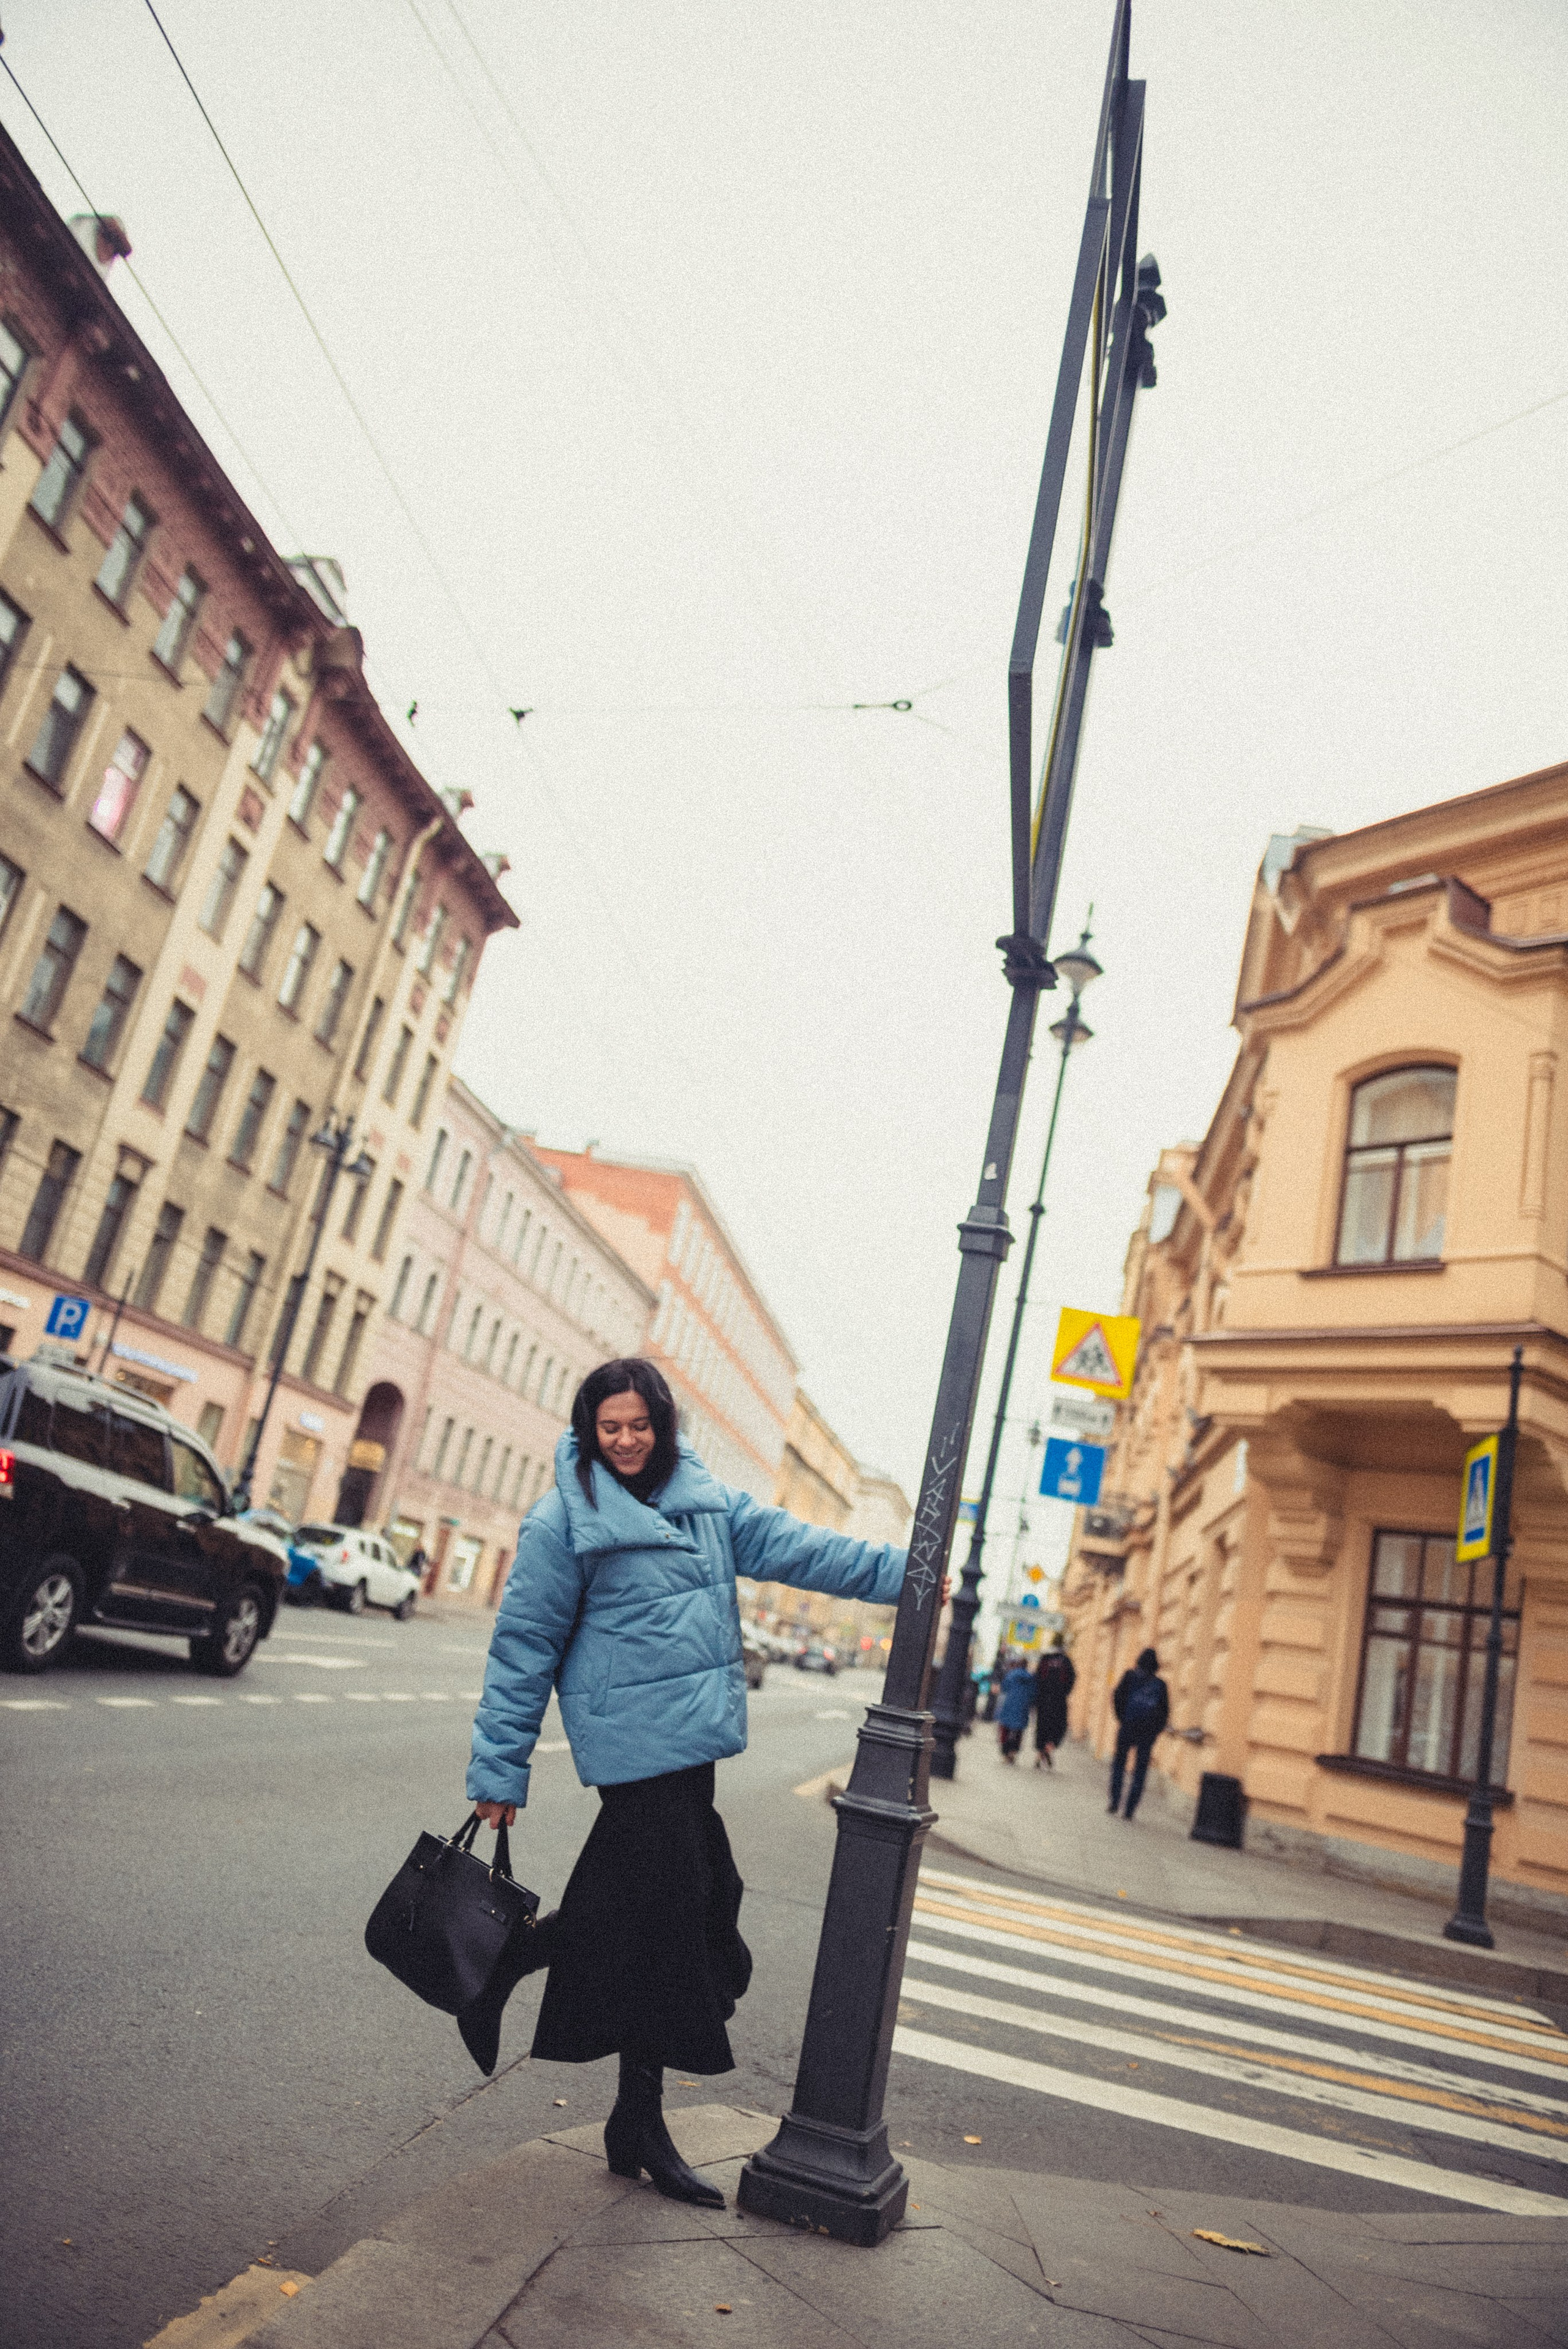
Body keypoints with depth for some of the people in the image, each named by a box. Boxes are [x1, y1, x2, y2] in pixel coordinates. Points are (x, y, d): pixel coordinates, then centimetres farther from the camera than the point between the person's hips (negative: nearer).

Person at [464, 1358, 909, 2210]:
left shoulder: (707, 1502, 10)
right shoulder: (564, 1519, -7)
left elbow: (791, 1545, 3)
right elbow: (524, 1646, -6)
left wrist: (895, 1571, -7)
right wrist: (500, 1770, -5)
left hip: (690, 1739, 6)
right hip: (633, 1742, -6)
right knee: (665, 1919, -1)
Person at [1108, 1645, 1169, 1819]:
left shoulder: (1130, 1676, 5)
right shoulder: (1160, 1684, 11)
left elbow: (1118, 1697, -6)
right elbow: (1166, 1711, 6)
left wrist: (1121, 1718, 2)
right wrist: (1154, 1731, 10)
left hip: (1128, 1727, -1)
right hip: (1149, 1732, 2)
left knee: (1119, 1762, 14)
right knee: (1140, 1770, 7)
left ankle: (1115, 1801, 2)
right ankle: (1130, 1809, 2)